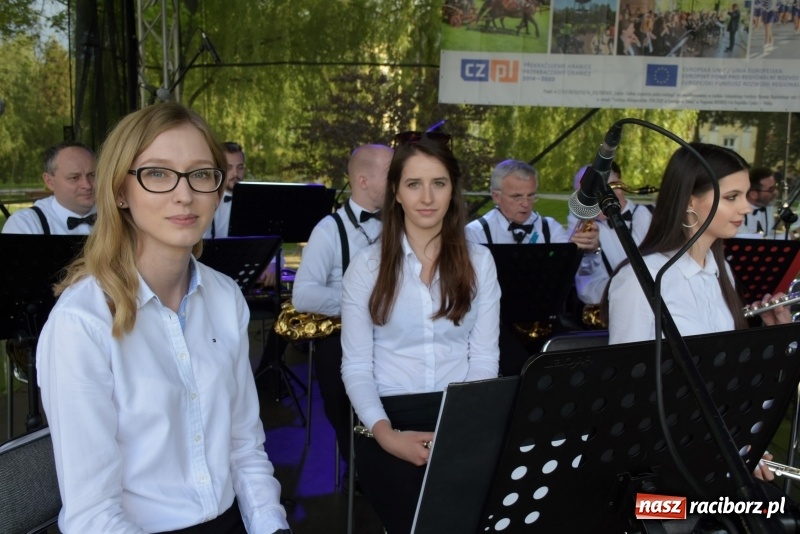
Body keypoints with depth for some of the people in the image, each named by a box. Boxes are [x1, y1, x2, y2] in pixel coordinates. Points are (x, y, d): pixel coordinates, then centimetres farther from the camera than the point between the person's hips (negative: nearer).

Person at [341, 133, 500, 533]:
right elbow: (356, 366, -1)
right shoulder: (367, 265, 0)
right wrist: (385, 433, -16)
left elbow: (484, 357, 3)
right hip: (391, 414, -1)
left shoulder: (478, 261, 6)